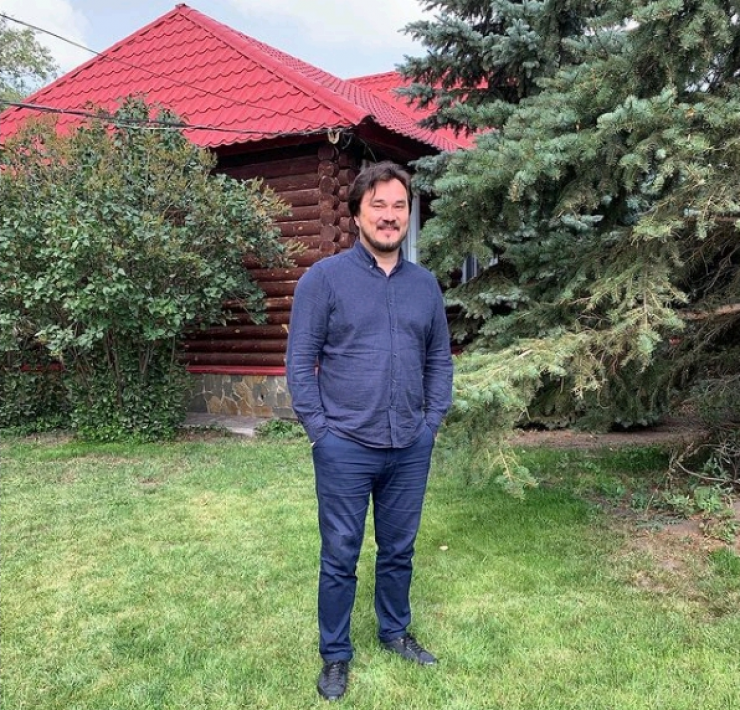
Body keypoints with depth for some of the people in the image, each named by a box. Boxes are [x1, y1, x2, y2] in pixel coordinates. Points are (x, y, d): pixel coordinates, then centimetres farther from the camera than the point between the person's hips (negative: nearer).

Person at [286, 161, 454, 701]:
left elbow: (440, 358, 13)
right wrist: (320, 429, -10)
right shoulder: (324, 278, -6)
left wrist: (433, 420, 4)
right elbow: (300, 360, -7)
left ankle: (395, 631, 40)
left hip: (411, 448, 4)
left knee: (399, 550, 19)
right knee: (340, 557, 9)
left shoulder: (426, 285, 7)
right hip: (346, 447, -4)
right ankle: (336, 654, 28)